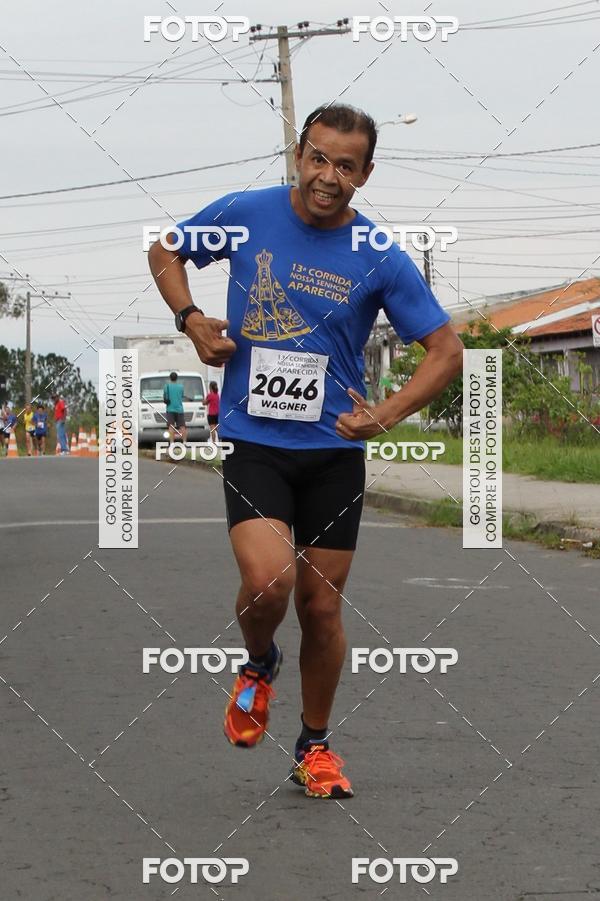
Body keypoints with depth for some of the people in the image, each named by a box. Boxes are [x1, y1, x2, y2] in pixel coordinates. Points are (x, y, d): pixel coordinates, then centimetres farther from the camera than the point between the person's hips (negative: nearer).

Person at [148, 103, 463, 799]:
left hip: (334, 450, 1)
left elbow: (446, 349, -1)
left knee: (321, 608, 7)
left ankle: (315, 747, 29)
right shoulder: (244, 215, -4)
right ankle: (258, 665, 13)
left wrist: (387, 415, -16)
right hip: (252, 441, -1)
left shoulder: (380, 259, -6)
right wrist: (190, 318, -5)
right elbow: (164, 253, 13)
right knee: (268, 581, -22)